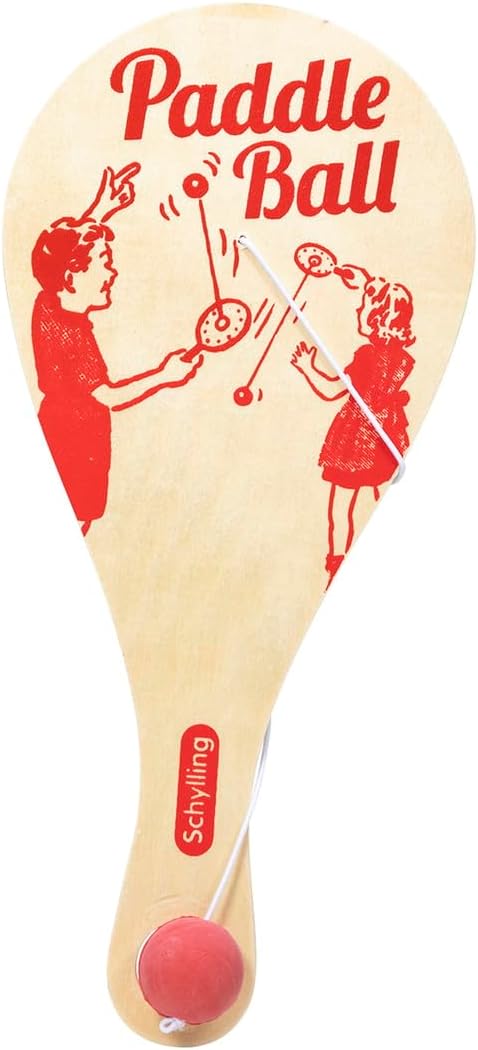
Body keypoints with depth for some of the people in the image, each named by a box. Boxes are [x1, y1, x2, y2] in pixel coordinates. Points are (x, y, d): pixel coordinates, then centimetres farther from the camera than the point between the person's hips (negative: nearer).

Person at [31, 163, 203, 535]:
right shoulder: (71, 335, -29)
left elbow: (63, 246, 16)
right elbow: (110, 396, -23)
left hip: (57, 431, 9)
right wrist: (164, 376, -19)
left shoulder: (48, 306, -4)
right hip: (77, 447, -9)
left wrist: (101, 210, 13)